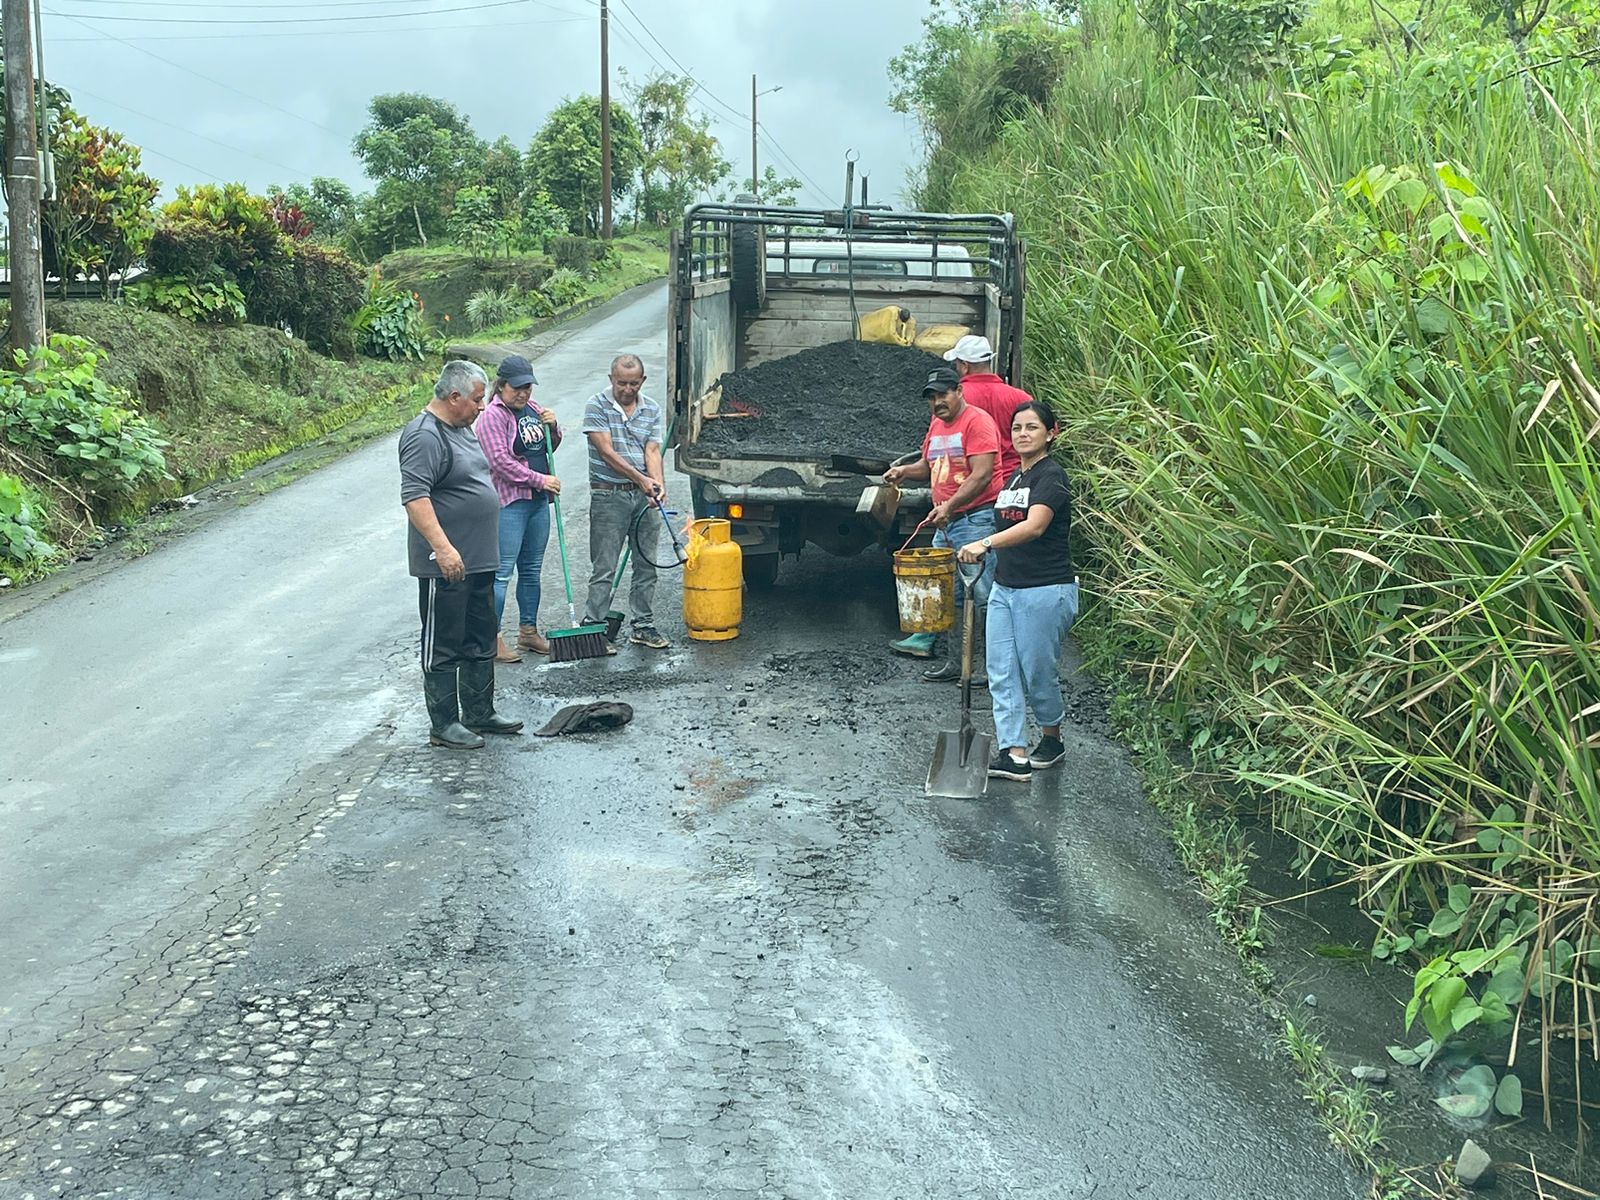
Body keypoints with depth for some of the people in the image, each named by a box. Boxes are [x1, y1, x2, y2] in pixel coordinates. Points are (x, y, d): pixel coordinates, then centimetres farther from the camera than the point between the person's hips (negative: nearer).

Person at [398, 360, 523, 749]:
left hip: (478, 561, 10)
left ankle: (480, 713, 28)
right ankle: (444, 725, 9)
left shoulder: (462, 428, 14)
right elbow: (414, 496, -26)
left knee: (480, 643, 17)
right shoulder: (425, 436, -18)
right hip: (445, 566, -10)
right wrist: (442, 547, -31)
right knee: (444, 647, 0)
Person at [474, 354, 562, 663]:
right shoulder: (492, 416, -11)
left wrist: (552, 427, 2)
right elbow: (501, 461, -18)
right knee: (503, 571, -7)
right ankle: (492, 639, -3)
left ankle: (528, 631, 23)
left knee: (531, 569, 14)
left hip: (538, 500, 8)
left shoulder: (532, 408, 13)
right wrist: (540, 479, -18)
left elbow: (549, 447, 23)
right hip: (509, 502, -8)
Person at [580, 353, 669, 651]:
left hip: (644, 496, 5)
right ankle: (593, 628, 1)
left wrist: (658, 483, -18)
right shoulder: (597, 406, -5)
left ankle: (644, 626, 18)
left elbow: (652, 451, 1)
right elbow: (606, 451, -12)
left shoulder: (651, 409, 9)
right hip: (609, 495, -5)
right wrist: (640, 478, -20)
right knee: (604, 568, -4)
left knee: (646, 565, 9)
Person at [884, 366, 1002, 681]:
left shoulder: (977, 421, -10)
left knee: (980, 593, -8)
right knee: (950, 594, 11)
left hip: (977, 518, -9)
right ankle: (956, 661, 19)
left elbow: (982, 475, -18)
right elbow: (929, 466, 31)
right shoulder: (936, 425, 18)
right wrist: (905, 471, 10)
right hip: (945, 523, 9)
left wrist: (949, 506, -25)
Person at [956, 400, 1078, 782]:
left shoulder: (1051, 476, -13)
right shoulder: (1013, 478, 14)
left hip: (1046, 591, -8)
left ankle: (1052, 739, 27)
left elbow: (1034, 526, -30)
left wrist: (986, 543, -42)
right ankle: (1014, 754, 2)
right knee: (1001, 673, 1)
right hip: (1004, 588, 8)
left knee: (1038, 672, 4)